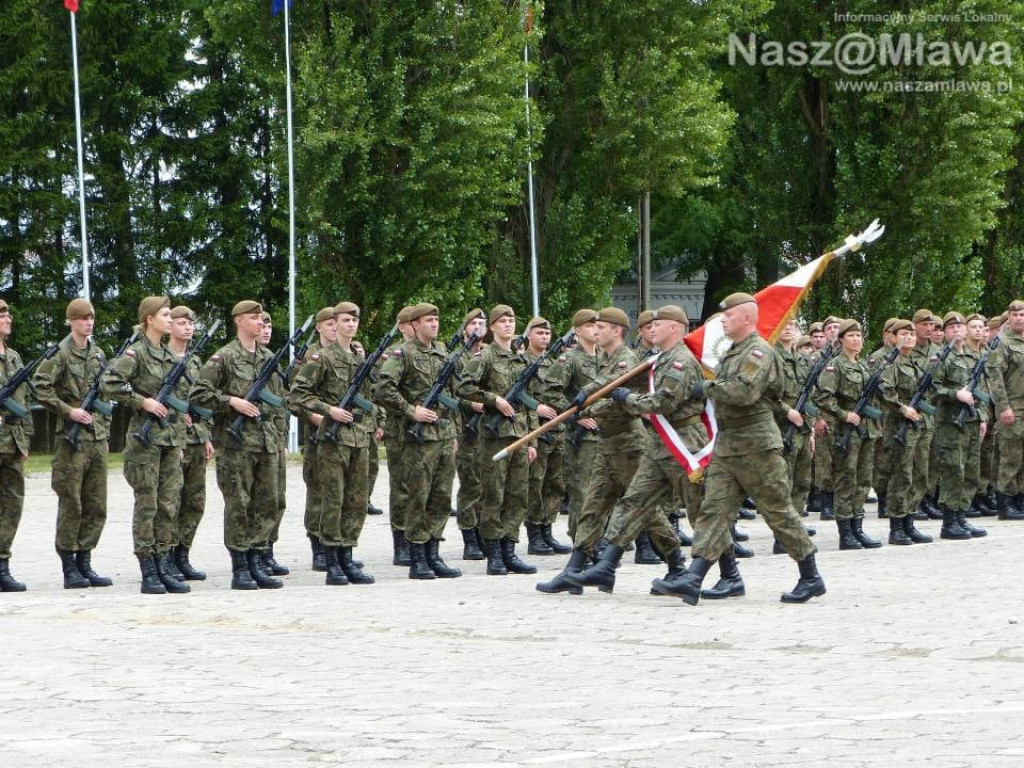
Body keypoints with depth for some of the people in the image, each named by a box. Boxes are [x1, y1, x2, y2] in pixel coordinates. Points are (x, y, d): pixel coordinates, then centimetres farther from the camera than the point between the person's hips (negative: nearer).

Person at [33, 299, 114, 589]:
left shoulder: (98, 353, 13)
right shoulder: (61, 354, -6)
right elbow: (39, 387, -13)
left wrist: (105, 425, 13)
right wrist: (69, 411, -15)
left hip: (98, 437, 6)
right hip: (72, 438, -6)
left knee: (96, 505, 6)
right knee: (71, 503, -3)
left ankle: (84, 563, 13)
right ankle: (69, 568, 1)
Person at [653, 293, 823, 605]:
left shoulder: (759, 352, -13)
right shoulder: (733, 352, 18)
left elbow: (744, 392, -27)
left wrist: (706, 387, -15)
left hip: (756, 447, -9)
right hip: (727, 447, 9)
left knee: (779, 513, -1)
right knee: (713, 509, -2)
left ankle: (811, 578, 11)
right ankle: (692, 580, -10)